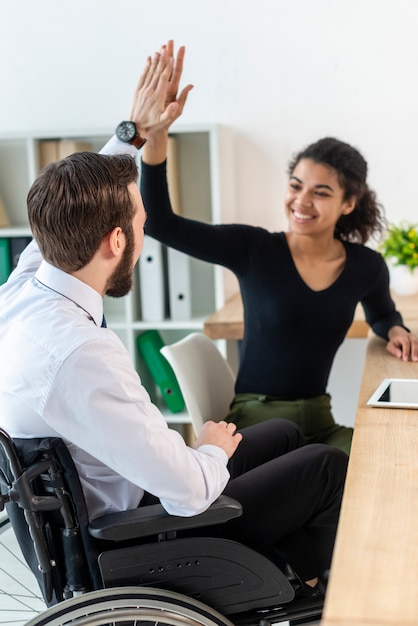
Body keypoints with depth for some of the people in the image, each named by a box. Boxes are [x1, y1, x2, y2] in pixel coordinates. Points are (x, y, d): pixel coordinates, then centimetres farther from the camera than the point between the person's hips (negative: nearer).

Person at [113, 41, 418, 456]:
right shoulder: (252, 249, -10)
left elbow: (382, 314, 24)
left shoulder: (366, 267, 0)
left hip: (318, 419, 4)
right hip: (254, 416, -4)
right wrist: (155, 131, -30)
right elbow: (160, 223, -21)